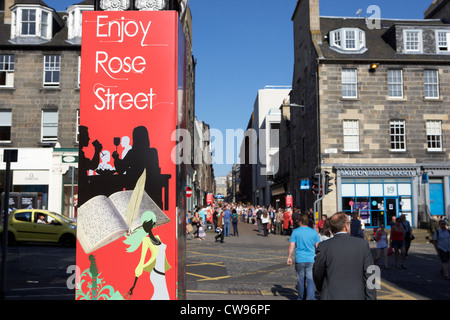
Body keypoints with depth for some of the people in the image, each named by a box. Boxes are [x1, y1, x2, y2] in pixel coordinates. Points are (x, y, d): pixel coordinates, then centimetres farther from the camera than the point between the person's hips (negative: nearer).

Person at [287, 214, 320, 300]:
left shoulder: (295, 232, -3)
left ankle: (301, 298, 26)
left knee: (301, 280, 13)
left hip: (299, 260, 0)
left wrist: (289, 257, 2)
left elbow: (291, 246, -6)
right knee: (311, 280, -1)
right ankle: (311, 298, -10)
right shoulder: (313, 232, 2)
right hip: (311, 260, 0)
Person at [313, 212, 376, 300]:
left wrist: (322, 290, 21)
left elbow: (317, 275, 2)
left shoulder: (323, 247, -10)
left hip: (332, 296, -2)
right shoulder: (363, 244, -5)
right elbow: (369, 277, -3)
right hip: (357, 296, 2)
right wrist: (371, 298, 4)